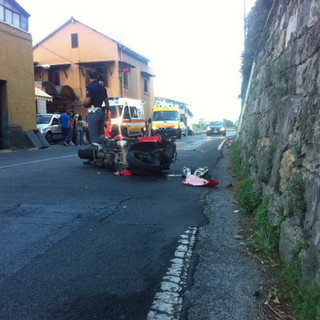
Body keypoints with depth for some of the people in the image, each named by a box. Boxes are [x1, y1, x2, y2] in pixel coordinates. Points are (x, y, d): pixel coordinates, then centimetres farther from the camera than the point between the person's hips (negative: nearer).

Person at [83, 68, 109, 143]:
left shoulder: (90, 86, -10)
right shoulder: (102, 87, 13)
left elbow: (87, 101, -17)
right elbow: (107, 102, 16)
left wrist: (84, 104, 5)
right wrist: (106, 113, 24)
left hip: (93, 112, -8)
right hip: (101, 112, 8)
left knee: (93, 136, -6)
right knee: (101, 135, 12)